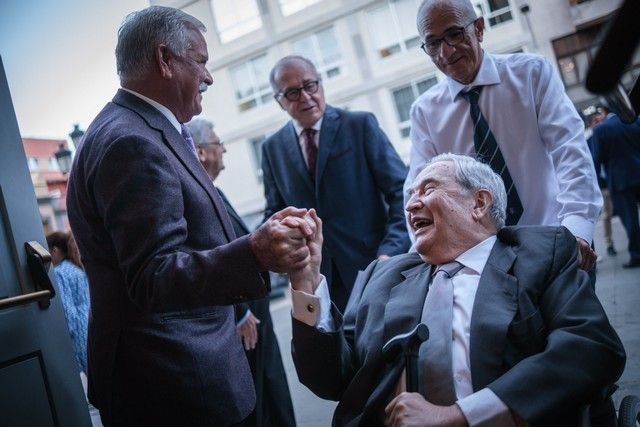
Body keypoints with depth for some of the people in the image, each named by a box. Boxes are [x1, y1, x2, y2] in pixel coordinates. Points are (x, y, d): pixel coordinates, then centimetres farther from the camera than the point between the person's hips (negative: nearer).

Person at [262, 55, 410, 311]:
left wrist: (391, 252, -18)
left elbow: (400, 191, -5)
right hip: (317, 280, 2)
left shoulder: (361, 125, -2)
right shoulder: (272, 149, 7)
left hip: (373, 266, -2)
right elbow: (276, 213, 14)